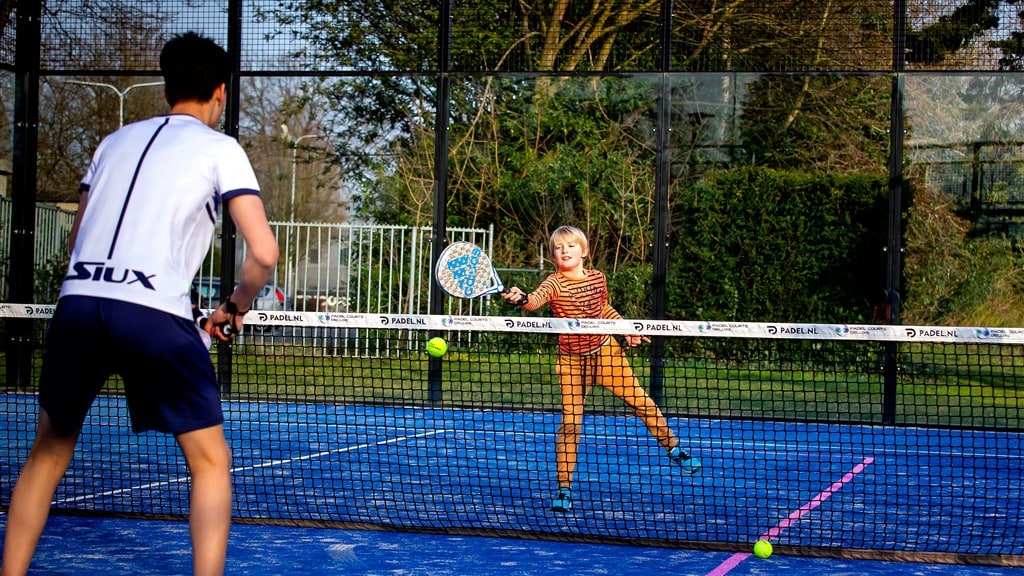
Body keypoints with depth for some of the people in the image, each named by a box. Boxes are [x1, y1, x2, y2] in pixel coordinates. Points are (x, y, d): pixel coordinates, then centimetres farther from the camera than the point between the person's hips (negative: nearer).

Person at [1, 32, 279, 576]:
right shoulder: (220, 148, 7)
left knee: (47, 453, 21)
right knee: (210, 460, 8)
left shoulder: (115, 141, 23)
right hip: (155, 312, -5)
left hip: (76, 302, 5)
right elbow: (263, 253, -3)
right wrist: (235, 308, 13)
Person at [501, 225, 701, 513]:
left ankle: (674, 449, 30)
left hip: (606, 351, 3)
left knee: (641, 402, 9)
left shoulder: (597, 278, -1)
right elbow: (535, 300, -38)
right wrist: (521, 298, -59)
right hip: (572, 360, -3)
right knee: (569, 422, -8)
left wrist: (628, 330, 8)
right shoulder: (554, 283, -16)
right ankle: (564, 489, 0)